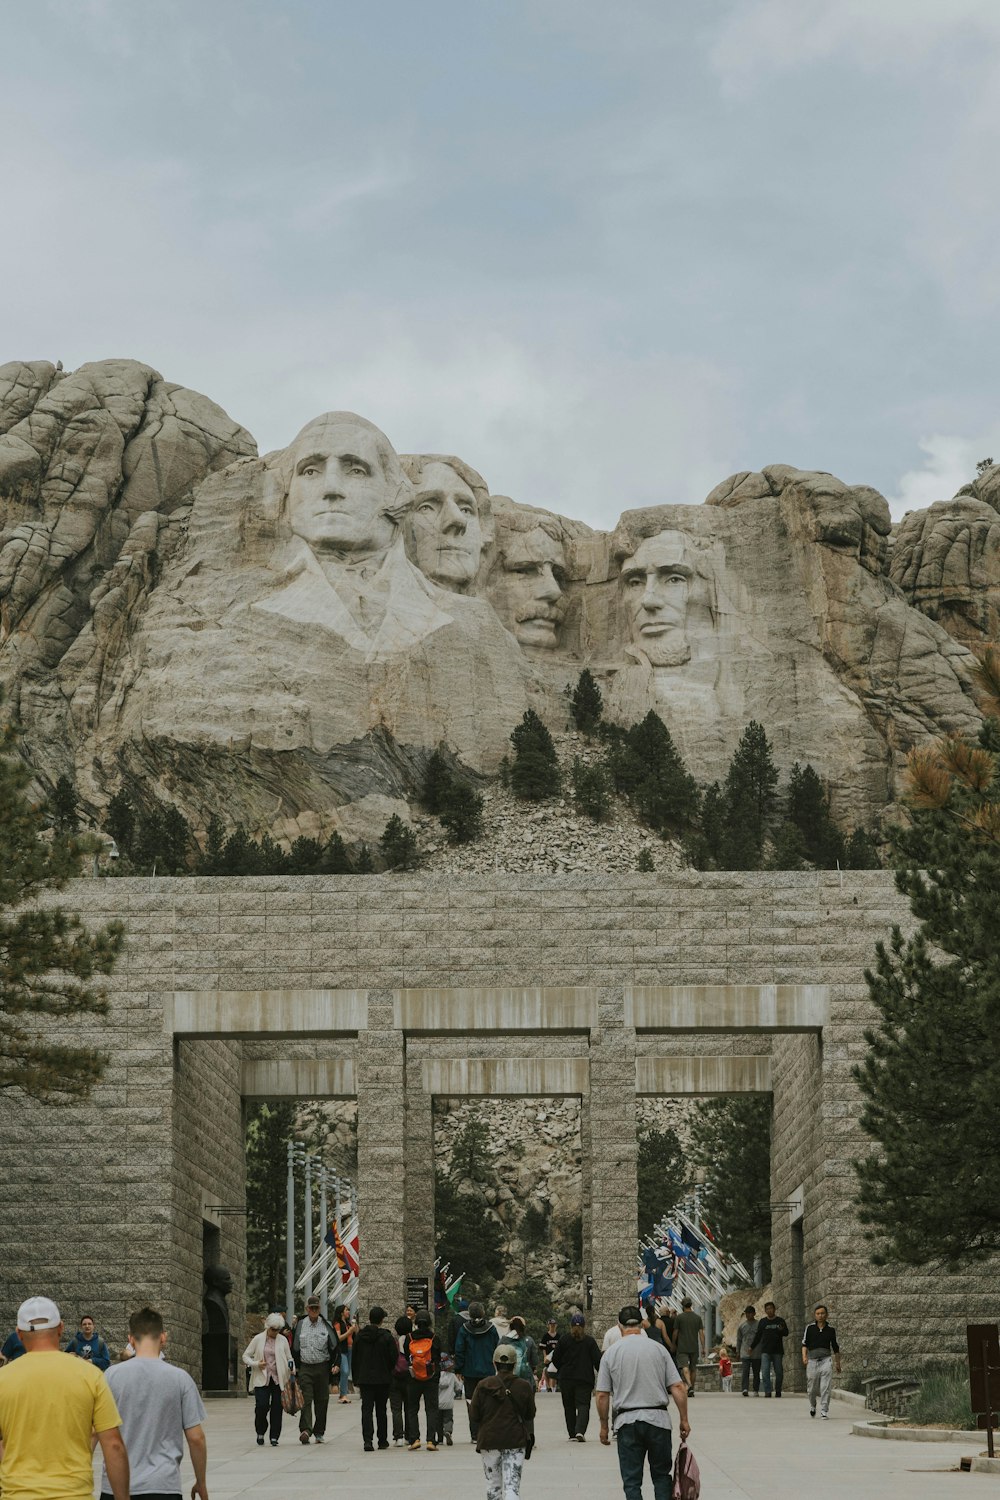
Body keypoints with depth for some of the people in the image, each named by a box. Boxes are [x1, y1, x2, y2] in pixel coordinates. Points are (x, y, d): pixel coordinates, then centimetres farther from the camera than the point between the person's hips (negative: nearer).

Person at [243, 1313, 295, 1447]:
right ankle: (260, 1433, 9)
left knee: (277, 1408, -1)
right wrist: (256, 1364, -12)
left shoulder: (283, 1340, 7)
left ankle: (274, 1437, 9)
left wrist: (292, 1370, -7)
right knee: (262, 1406, -14)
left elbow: (289, 1359, 12)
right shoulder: (258, 1339, 2)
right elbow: (246, 1356, 5)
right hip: (262, 1379, -2)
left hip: (278, 1379, 2)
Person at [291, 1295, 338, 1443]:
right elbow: (295, 1348, 12)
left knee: (322, 1401, 5)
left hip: (322, 1368, 1)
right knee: (306, 1400, -13)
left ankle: (319, 1432, 15)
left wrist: (335, 1364, -4)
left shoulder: (326, 1325, 4)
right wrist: (295, 1366, 7)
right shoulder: (300, 1325, 6)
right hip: (305, 1368, -1)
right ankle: (305, 1429, -22)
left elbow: (334, 1347, 8)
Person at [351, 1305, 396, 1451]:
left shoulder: (359, 1336, 0)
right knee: (381, 1410, 12)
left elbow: (354, 1357, 5)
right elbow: (394, 1358, -8)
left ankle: (367, 1440, -17)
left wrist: (356, 1378, 13)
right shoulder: (387, 1337, -9)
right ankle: (382, 1440, 19)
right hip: (383, 1379, -1)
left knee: (366, 1409, -1)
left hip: (364, 1379, 1)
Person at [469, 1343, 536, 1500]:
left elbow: (474, 1415, -2)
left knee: (493, 1485, 15)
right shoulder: (524, 1387, -4)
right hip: (516, 1440, -1)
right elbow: (530, 1415, 5)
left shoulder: (483, 1385, -6)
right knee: (512, 1485, -2)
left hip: (489, 1440, 1)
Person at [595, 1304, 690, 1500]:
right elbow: (678, 1388, -1)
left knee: (631, 1481, 4)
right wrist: (684, 1420, 6)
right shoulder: (658, 1349, 1)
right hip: (658, 1418, 1)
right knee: (661, 1476, 13)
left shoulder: (611, 1353, 0)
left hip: (626, 1420, -1)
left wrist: (604, 1426, 10)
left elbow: (602, 1395, 0)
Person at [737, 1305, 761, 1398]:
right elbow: (739, 1340, 15)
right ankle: (745, 1389, -22)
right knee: (745, 1372, -13)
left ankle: (756, 1391, 11)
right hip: (745, 1354, 0)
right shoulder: (742, 1326, 9)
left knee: (756, 1373, 5)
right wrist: (737, 1352, 11)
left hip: (757, 1354, 0)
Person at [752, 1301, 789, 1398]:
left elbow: (786, 1333, 0)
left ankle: (778, 1391, 20)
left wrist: (781, 1330, -22)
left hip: (777, 1351, 0)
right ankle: (767, 1392, -13)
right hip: (765, 1351, 0)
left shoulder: (780, 1321, 6)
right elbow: (758, 1335, 14)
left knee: (779, 1372, 5)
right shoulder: (762, 1322, 9)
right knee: (765, 1372, -11)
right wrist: (752, 1347, 10)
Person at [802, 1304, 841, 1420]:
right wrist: (804, 1356, -13)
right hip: (812, 1360, 1)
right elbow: (804, 1343, 4)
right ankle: (812, 1406, 38)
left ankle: (824, 1411, -7)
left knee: (825, 1388, -12)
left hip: (826, 1359, -1)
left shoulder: (831, 1329, 5)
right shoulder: (810, 1328, 3)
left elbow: (835, 1347, 15)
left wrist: (838, 1363, 20)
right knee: (811, 1389, 9)